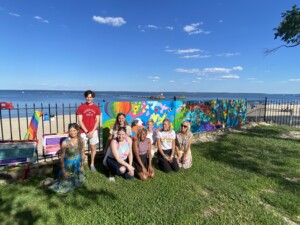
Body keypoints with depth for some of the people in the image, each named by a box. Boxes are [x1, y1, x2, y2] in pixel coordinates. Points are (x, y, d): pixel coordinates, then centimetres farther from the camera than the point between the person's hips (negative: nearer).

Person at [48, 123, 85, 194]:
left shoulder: (81, 140, -11)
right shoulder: (65, 143, -23)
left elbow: (83, 153, 2)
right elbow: (62, 157, -14)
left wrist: (82, 165, 9)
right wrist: (63, 170, -12)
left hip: (78, 165, 4)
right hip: (68, 166, -4)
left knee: (80, 182, 19)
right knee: (67, 184, 8)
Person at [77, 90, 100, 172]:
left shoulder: (96, 107, 3)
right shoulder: (81, 107, -2)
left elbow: (97, 121, 2)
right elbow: (80, 121, -6)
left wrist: (92, 131, -8)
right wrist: (86, 131, -10)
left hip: (93, 131, 2)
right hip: (83, 131, -2)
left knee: (93, 148, 9)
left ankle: (92, 164, 24)